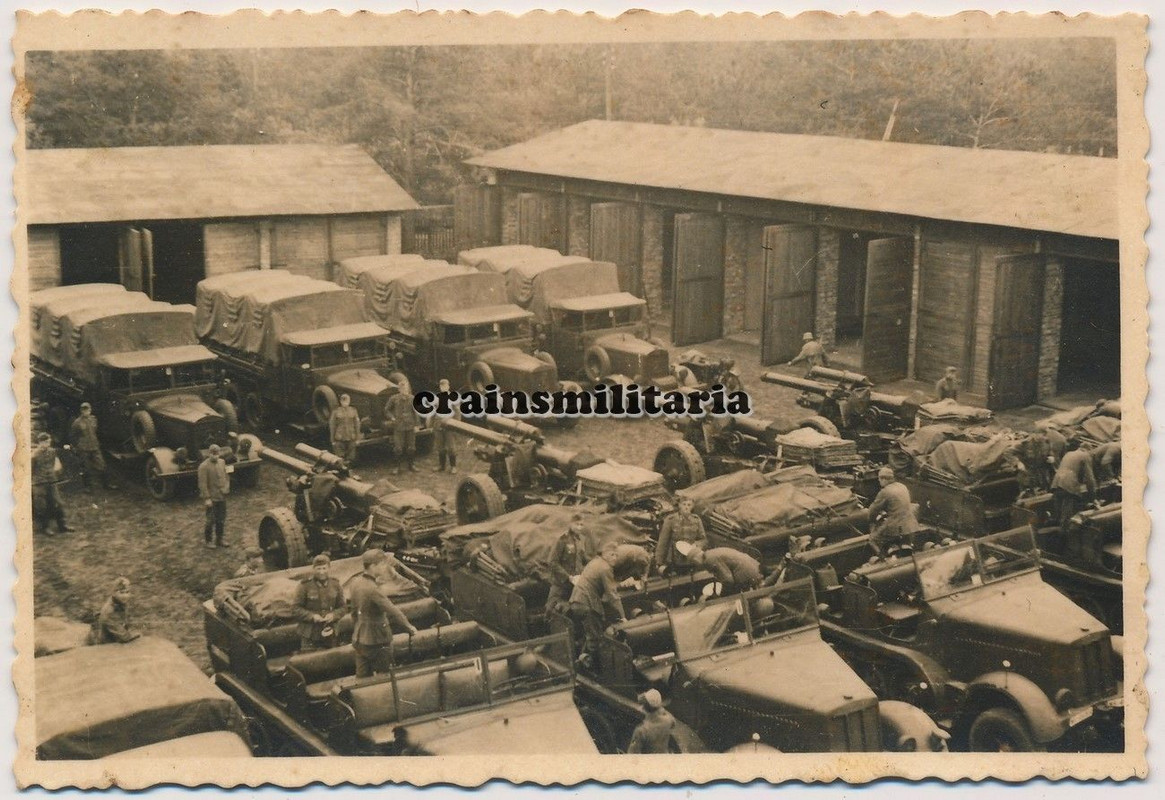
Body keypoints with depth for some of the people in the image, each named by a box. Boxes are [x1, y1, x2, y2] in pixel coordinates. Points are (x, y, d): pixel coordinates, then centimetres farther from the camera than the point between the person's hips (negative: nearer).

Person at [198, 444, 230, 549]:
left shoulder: (222, 462, 6)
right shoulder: (204, 466, -16)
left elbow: (226, 476, 18)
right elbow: (202, 484, -17)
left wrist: (226, 487, 5)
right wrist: (207, 498, -19)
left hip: (222, 497, 6)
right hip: (211, 498, -6)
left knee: (221, 520, 14)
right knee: (211, 520, 0)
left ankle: (219, 539, 29)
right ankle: (208, 540, 16)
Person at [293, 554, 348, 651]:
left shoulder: (335, 585, 3)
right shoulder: (305, 585, -8)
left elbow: (343, 607, 7)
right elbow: (297, 609, -6)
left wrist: (334, 615, -13)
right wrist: (312, 616, -21)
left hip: (329, 634, 4)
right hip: (310, 635, -4)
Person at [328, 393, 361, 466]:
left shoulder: (353, 411, 6)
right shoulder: (336, 411, 0)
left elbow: (357, 425, 8)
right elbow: (332, 425, 1)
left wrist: (357, 438, 4)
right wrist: (333, 440, -2)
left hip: (351, 438, 2)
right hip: (339, 440, -2)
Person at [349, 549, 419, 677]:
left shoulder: (356, 583, 1)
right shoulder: (372, 589, -25)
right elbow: (393, 611, -22)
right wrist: (409, 626, -9)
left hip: (359, 640, 8)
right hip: (376, 641, -8)